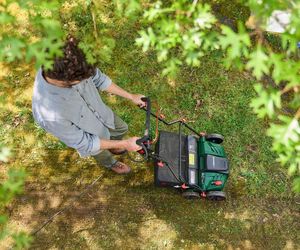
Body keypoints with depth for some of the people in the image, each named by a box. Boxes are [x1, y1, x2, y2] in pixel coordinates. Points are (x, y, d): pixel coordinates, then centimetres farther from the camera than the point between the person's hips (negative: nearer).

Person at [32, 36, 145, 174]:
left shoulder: (68, 66, -33)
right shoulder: (50, 114, -47)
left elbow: (97, 78, -11)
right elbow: (83, 144, -30)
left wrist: (131, 96, -4)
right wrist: (124, 144, -23)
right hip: (90, 138, -3)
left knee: (122, 128, 29)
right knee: (101, 153, 29)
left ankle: (114, 146, 63)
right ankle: (110, 163, 66)